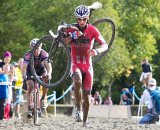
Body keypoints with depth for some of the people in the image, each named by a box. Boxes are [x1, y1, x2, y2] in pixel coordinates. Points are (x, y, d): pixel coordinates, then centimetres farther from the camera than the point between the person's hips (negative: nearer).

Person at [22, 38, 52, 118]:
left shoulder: (44, 54, -29)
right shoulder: (28, 55, -30)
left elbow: (48, 66, -37)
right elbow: (24, 67, -37)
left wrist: (49, 74, -57)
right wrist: (24, 76, -55)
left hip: (41, 70, 0)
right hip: (31, 71, 0)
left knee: (46, 78, -30)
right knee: (30, 88, -13)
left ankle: (43, 98, -12)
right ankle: (29, 108, -8)